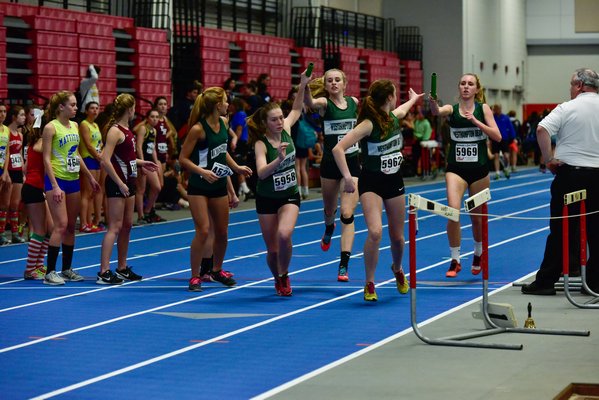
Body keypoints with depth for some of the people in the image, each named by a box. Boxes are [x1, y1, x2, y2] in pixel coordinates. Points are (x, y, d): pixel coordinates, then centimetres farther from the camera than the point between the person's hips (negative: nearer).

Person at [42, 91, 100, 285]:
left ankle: (67, 269, 18)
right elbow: (46, 159, -12)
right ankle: (50, 272, -8)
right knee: (61, 225, -12)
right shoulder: (51, 127, -10)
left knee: (71, 226, 9)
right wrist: (55, 186, -18)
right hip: (57, 180, -7)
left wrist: (90, 177, 19)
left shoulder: (75, 126, 11)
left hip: (73, 180, 7)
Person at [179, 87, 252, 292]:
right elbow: (183, 158, -15)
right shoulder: (198, 129, -18)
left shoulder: (223, 123, 4)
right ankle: (195, 276, -1)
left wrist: (237, 168, 13)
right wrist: (203, 172, -25)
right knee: (203, 230, -13)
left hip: (219, 184, 7)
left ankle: (217, 270, 34)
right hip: (199, 187, -7)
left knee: (222, 231, 13)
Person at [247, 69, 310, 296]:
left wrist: (303, 85, 4)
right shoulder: (261, 144, -16)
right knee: (272, 249, 4)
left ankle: (284, 275, -2)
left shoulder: (286, 129, -5)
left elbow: (297, 109, 14)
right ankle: (278, 281, 34)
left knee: (284, 234, -26)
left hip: (290, 196, 2)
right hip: (266, 199, -2)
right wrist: (279, 159, -44)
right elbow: (261, 173, -30)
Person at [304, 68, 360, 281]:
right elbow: (310, 103, -34)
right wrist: (306, 86, -51)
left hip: (352, 162, 0)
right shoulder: (324, 103, -8)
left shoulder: (354, 102, 2)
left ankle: (344, 266, -11)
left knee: (347, 214, -10)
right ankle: (329, 229, 57)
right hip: (330, 163, 0)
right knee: (329, 210, 19)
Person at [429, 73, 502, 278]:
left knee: (477, 216, 13)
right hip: (456, 168, -1)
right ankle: (455, 260, -7)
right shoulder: (451, 109, 0)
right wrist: (432, 102, -47)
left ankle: (478, 255, 39)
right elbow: (437, 112, -24)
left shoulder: (483, 108, 0)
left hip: (479, 169, 1)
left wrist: (476, 122, -19)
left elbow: (497, 137, -8)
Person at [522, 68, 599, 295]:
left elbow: (542, 129, -19)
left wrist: (549, 159, -11)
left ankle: (546, 281, 6)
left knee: (559, 231, 2)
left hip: (569, 173, -3)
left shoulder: (567, 108, -6)